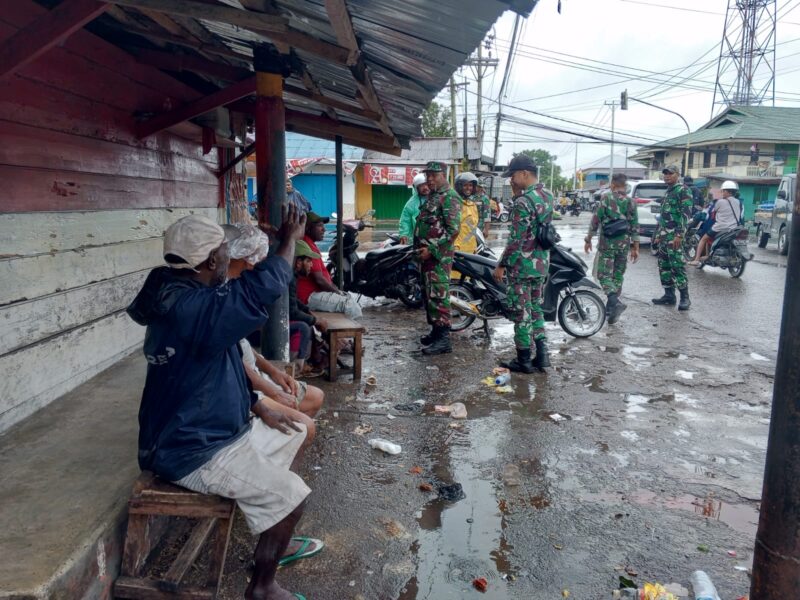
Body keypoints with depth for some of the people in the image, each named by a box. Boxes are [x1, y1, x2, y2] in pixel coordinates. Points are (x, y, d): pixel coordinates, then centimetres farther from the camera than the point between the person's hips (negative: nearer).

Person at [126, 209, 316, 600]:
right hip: (194, 450, -10)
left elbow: (220, 366, 13)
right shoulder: (190, 309, -29)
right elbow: (262, 288, -27)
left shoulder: (183, 298, 5)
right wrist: (290, 239, -10)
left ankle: (274, 540, 32)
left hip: (214, 427, 11)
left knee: (294, 437, 18)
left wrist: (259, 408, 9)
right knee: (291, 497, -12)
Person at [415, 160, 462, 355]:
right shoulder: (431, 196, 19)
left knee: (438, 296, -11)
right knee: (428, 295, 14)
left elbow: (453, 229, -20)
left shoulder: (449, 197, -12)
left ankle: (443, 339, -9)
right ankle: (435, 331, 23)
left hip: (438, 256, -10)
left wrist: (432, 250, -20)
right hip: (426, 254, 10)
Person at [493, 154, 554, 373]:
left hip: (522, 265, -9)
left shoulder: (523, 202, -19)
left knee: (521, 312, 1)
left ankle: (524, 360, 9)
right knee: (536, 308, 17)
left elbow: (516, 239, -21)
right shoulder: (547, 196, 8)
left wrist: (501, 265, -12)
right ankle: (542, 355, 19)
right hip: (542, 263, 9)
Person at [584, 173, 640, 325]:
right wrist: (635, 247, 10)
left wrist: (588, 239, 1)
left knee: (604, 274, -1)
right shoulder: (631, 201, 5)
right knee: (618, 275, 13)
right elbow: (634, 226, 4)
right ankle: (611, 307, 16)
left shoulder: (606, 197, -5)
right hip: (624, 243, 4)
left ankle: (615, 302, -23)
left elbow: (596, 219, -7)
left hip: (607, 242, -4)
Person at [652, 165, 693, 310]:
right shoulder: (667, 193, 21)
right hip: (663, 235, 9)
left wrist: (680, 234, -22)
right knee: (663, 266, 8)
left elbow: (686, 214, -14)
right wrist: (658, 234, 21)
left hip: (674, 235, -9)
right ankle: (669, 295, 14)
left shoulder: (683, 191, -6)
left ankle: (685, 297, -7)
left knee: (677, 266, -11)